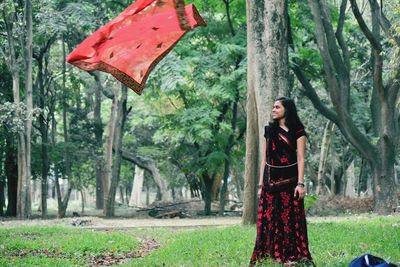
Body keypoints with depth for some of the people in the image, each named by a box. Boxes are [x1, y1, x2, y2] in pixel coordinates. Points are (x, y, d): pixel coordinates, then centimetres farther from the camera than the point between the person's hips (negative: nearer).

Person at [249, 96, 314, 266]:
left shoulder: (298, 131, 0)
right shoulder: (269, 131, 12)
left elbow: (300, 159, -5)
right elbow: (265, 159, 12)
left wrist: (300, 183, -14)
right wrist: (261, 184, 8)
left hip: (289, 180, -4)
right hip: (271, 181, 4)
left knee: (291, 220, -4)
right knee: (269, 220, 0)